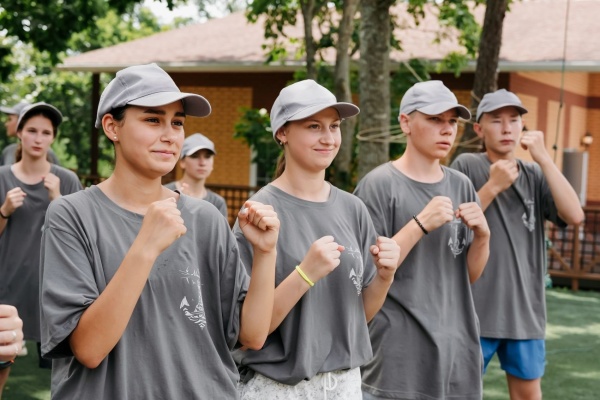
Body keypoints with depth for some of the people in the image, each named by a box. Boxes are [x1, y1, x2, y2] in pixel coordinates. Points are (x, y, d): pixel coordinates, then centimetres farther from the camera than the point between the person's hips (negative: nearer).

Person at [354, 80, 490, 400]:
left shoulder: (461, 186, 8)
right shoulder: (379, 184, -9)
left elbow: (470, 276, 13)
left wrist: (482, 236, -6)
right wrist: (421, 224, -20)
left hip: (455, 345, 5)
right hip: (399, 353, -5)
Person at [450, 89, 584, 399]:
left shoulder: (535, 175, 7)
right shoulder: (466, 166, -3)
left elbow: (575, 216, -8)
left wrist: (543, 158, -13)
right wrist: (493, 186, -18)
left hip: (525, 309, 4)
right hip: (475, 309, -3)